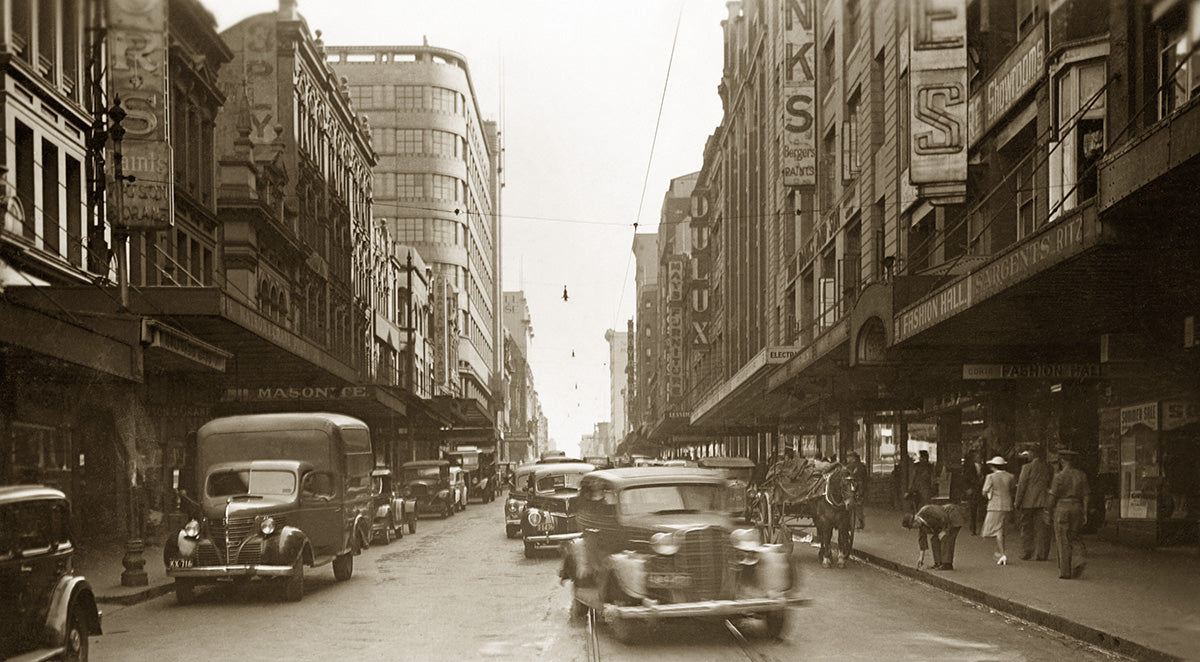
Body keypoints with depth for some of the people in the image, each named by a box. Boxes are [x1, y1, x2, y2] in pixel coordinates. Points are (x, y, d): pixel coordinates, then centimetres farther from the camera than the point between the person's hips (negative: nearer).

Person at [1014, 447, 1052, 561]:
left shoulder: (1027, 467, -7)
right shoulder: (1048, 468, 4)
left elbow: (1022, 485, -8)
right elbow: (1051, 485, 8)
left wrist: (1017, 501, -2)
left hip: (1028, 502, -3)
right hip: (1043, 503, 3)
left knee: (1026, 529, 7)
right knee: (1042, 529, 6)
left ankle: (1026, 553, 9)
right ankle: (1042, 554, 4)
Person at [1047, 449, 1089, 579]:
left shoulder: (1060, 476, -10)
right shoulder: (1081, 475, 3)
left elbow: (1052, 496, -9)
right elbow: (1085, 496, 2)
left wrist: (1049, 510, 6)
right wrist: (1085, 514, 5)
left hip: (1062, 509, -4)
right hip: (1077, 509, 4)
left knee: (1063, 541, 3)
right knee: (1073, 538, 17)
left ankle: (1065, 572, 4)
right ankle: (1077, 561, -8)